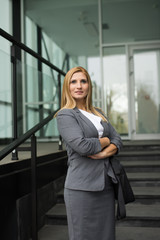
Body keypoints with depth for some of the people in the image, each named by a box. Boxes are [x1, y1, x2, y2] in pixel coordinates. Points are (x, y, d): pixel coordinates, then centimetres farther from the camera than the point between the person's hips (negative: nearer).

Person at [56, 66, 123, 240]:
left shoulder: (99, 113, 17)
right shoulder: (65, 115, -4)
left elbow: (117, 140, 10)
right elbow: (82, 146, -18)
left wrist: (106, 152, -11)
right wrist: (105, 141, -2)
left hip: (106, 185, 6)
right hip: (82, 187, -6)